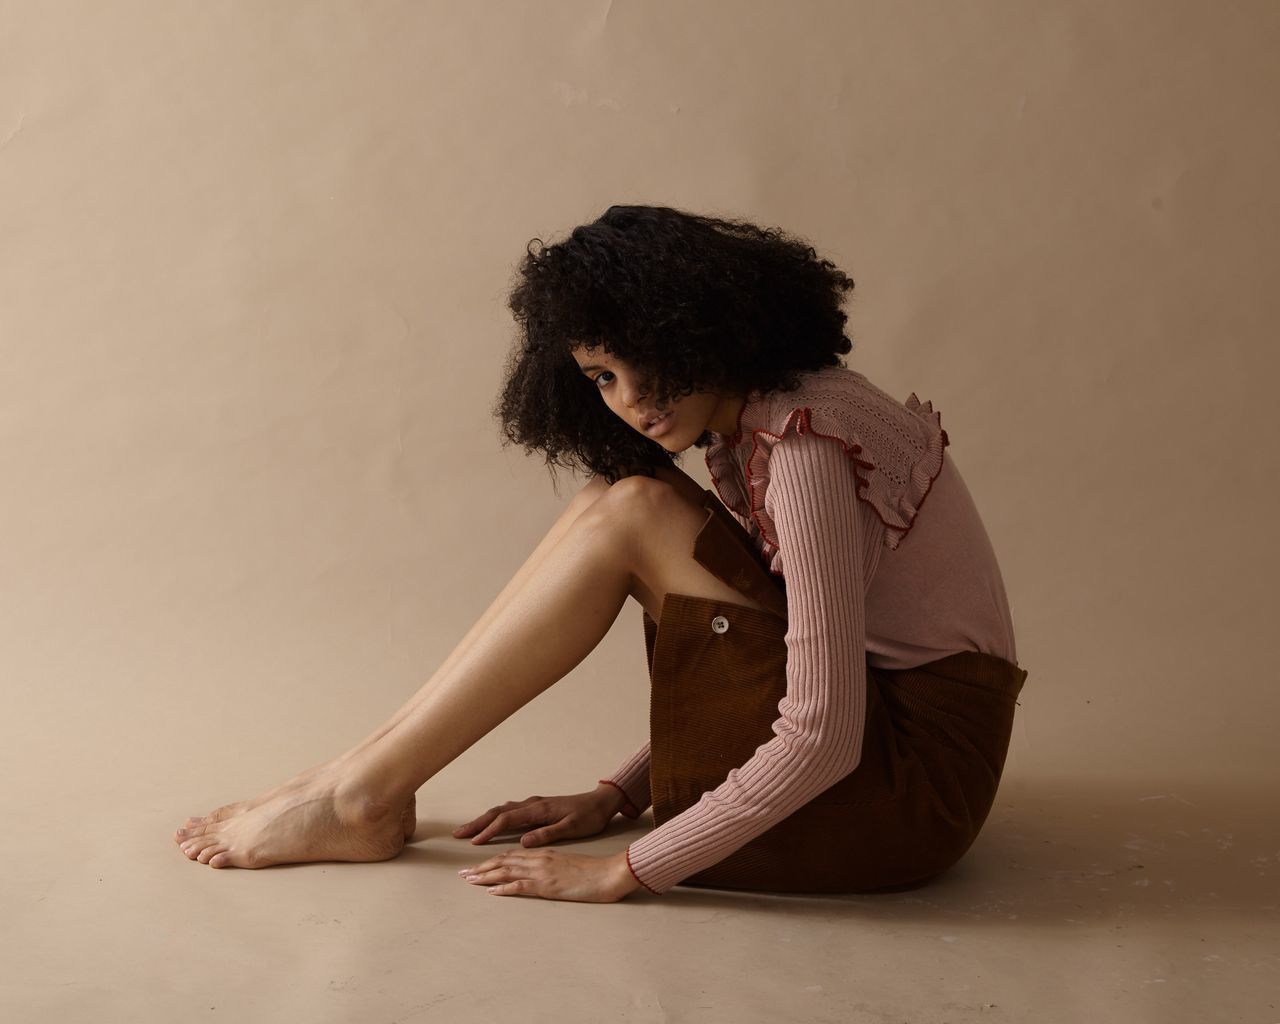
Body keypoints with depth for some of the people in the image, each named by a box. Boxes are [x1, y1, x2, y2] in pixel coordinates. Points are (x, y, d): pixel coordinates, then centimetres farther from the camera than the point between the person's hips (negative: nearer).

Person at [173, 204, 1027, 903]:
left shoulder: (802, 442, -22)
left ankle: (367, 791, -7)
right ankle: (368, 783, 0)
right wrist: (616, 797, 5)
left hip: (913, 785, -9)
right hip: (869, 733, 9)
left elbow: (820, 741, -25)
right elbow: (713, 666, 14)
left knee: (630, 516, -17)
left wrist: (624, 873, -18)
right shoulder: (748, 422, 7)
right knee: (623, 507, -1)